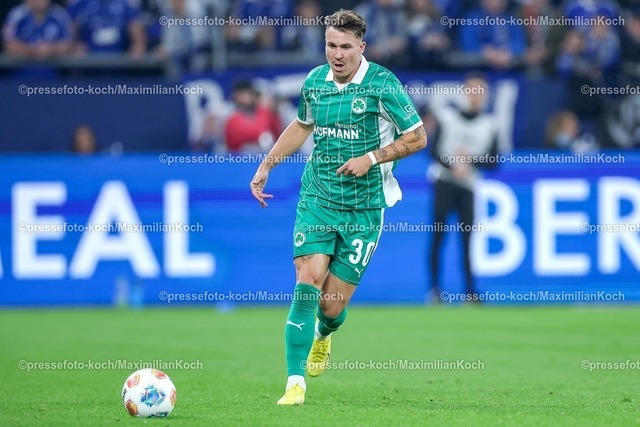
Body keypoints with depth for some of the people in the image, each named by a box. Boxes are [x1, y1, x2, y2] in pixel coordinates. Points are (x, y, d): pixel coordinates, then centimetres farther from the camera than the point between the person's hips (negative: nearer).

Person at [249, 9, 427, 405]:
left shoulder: (382, 84, -10)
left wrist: (371, 158, -16)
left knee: (334, 302, 0)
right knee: (308, 281, -16)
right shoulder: (314, 82, 4)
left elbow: (417, 138, -5)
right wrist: (266, 167, 19)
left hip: (363, 208, -2)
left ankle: (323, 335, 39)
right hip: (317, 198, 3)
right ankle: (296, 380, -13)